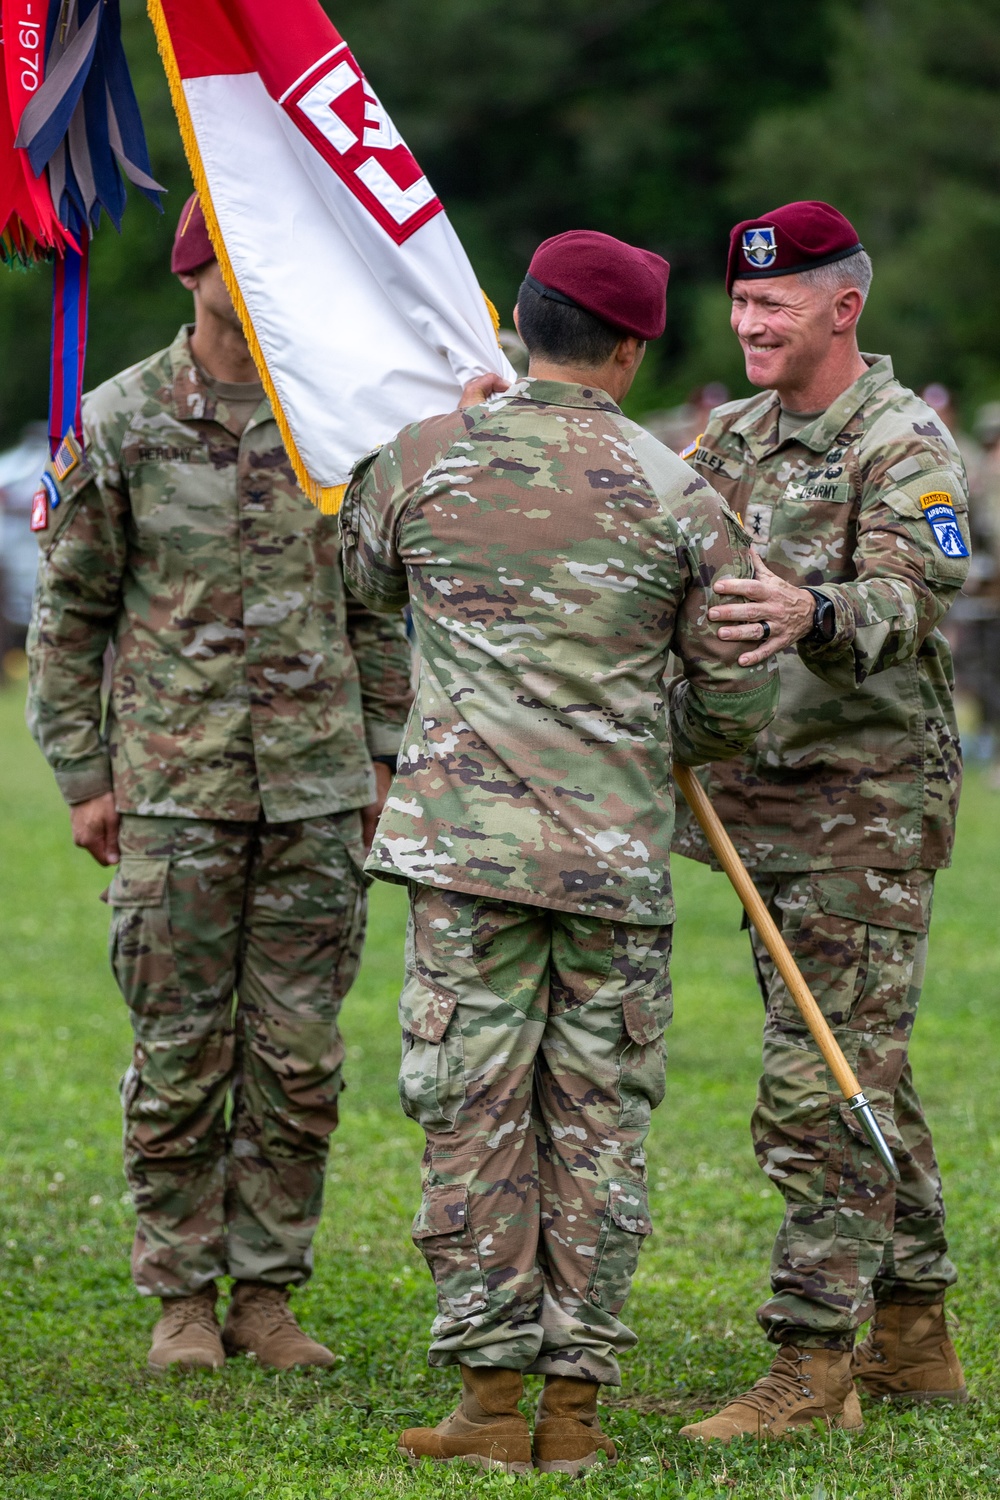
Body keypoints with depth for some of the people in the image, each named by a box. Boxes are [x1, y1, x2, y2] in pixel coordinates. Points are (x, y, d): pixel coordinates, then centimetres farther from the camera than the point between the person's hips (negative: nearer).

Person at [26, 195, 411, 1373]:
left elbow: (376, 602, 14)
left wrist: (378, 752, 10)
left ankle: (267, 1293, 12)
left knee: (299, 1055, 3)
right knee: (180, 1054, 1)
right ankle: (181, 1297, 11)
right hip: (174, 787, -2)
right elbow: (68, 615, 4)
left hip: (316, 788, 2)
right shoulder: (119, 424, 0)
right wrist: (81, 775, 0)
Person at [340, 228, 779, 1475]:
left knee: (473, 1116, 3)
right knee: (597, 1125, 6)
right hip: (620, 856, 0)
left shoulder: (421, 461, 0)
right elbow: (737, 699, 4)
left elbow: (363, 579, 21)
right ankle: (574, 1406, 6)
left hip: (470, 842, 0)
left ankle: (490, 1399, 1)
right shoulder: (679, 497, -1)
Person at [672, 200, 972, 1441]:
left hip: (868, 808, -8)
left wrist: (814, 613, -49)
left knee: (820, 1090, -11)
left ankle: (811, 1367, -10)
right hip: (767, 800, 8)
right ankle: (912, 1340, 23)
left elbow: (907, 596, -26)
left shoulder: (903, 445, -12)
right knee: (865, 1079, 14)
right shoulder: (741, 433, 14)